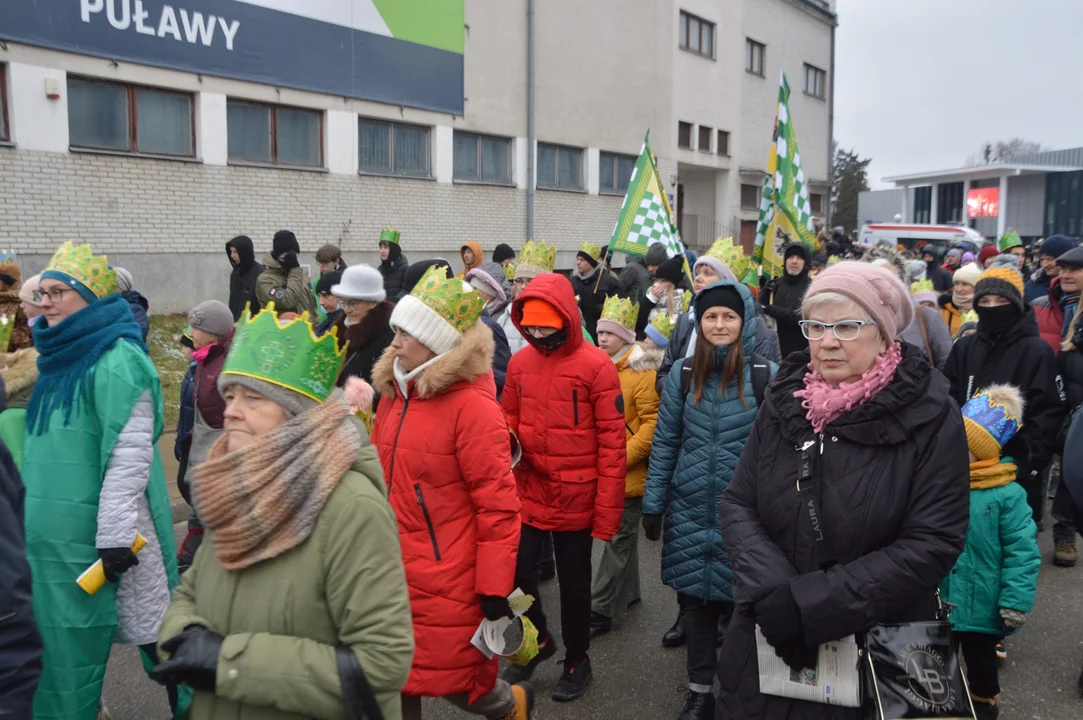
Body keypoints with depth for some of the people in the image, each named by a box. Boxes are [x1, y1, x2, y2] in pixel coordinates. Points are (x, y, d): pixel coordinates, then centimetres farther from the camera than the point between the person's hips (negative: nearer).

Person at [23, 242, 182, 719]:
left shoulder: (116, 359, -15)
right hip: (58, 533, 8)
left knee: (149, 626, 3)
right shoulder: (60, 357, 12)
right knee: (68, 632, 17)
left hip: (104, 527, -8)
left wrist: (115, 534, -22)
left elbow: (131, 453, -20)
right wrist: (31, 509, 22)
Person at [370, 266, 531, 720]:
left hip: (448, 584, -7)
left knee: (458, 683, 10)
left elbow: (498, 506, -18)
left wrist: (495, 591, -16)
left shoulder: (471, 405, -18)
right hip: (394, 574, 7)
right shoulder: (394, 392, 5)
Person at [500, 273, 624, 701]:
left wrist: (607, 512, -13)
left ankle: (577, 661, 35)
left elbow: (611, 442, -12)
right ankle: (538, 642, 34)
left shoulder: (596, 366, -14)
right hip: (528, 492, 4)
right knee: (517, 571, 5)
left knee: (574, 583, 11)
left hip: (576, 498, -4)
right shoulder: (519, 363, 1)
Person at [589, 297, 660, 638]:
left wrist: (622, 457, -20)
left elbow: (652, 424, -17)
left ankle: (600, 610, 8)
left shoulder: (642, 372, -13)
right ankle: (627, 591, 37)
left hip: (629, 472, -7)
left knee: (618, 539, 1)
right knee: (621, 533, 20)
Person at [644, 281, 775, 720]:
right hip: (690, 508, 2)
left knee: (738, 600, 7)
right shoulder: (683, 373, 1)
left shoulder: (768, 375, -6)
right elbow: (665, 442, 5)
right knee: (694, 597, 11)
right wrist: (653, 503, 4)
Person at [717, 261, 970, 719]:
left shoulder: (931, 417, -12)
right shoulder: (784, 402, -2)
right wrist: (773, 593, -19)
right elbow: (737, 505, -2)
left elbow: (932, 544, -17)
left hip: (878, 652, -3)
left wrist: (809, 603, -22)